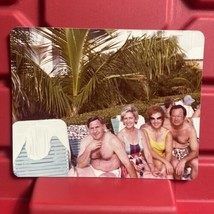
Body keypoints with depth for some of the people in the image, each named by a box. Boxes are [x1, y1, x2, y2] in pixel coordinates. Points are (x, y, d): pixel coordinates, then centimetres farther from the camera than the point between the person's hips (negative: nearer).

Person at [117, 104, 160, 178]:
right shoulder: (120, 135, -5)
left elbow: (147, 153, 1)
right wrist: (135, 167, -24)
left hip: (142, 165, 4)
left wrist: (152, 169, -14)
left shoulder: (140, 133, 7)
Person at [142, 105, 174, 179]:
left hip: (163, 161, 2)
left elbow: (168, 152, -11)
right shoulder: (145, 131, -7)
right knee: (159, 163, -33)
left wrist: (164, 165, -33)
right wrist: (165, 162, -29)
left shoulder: (167, 133, 1)